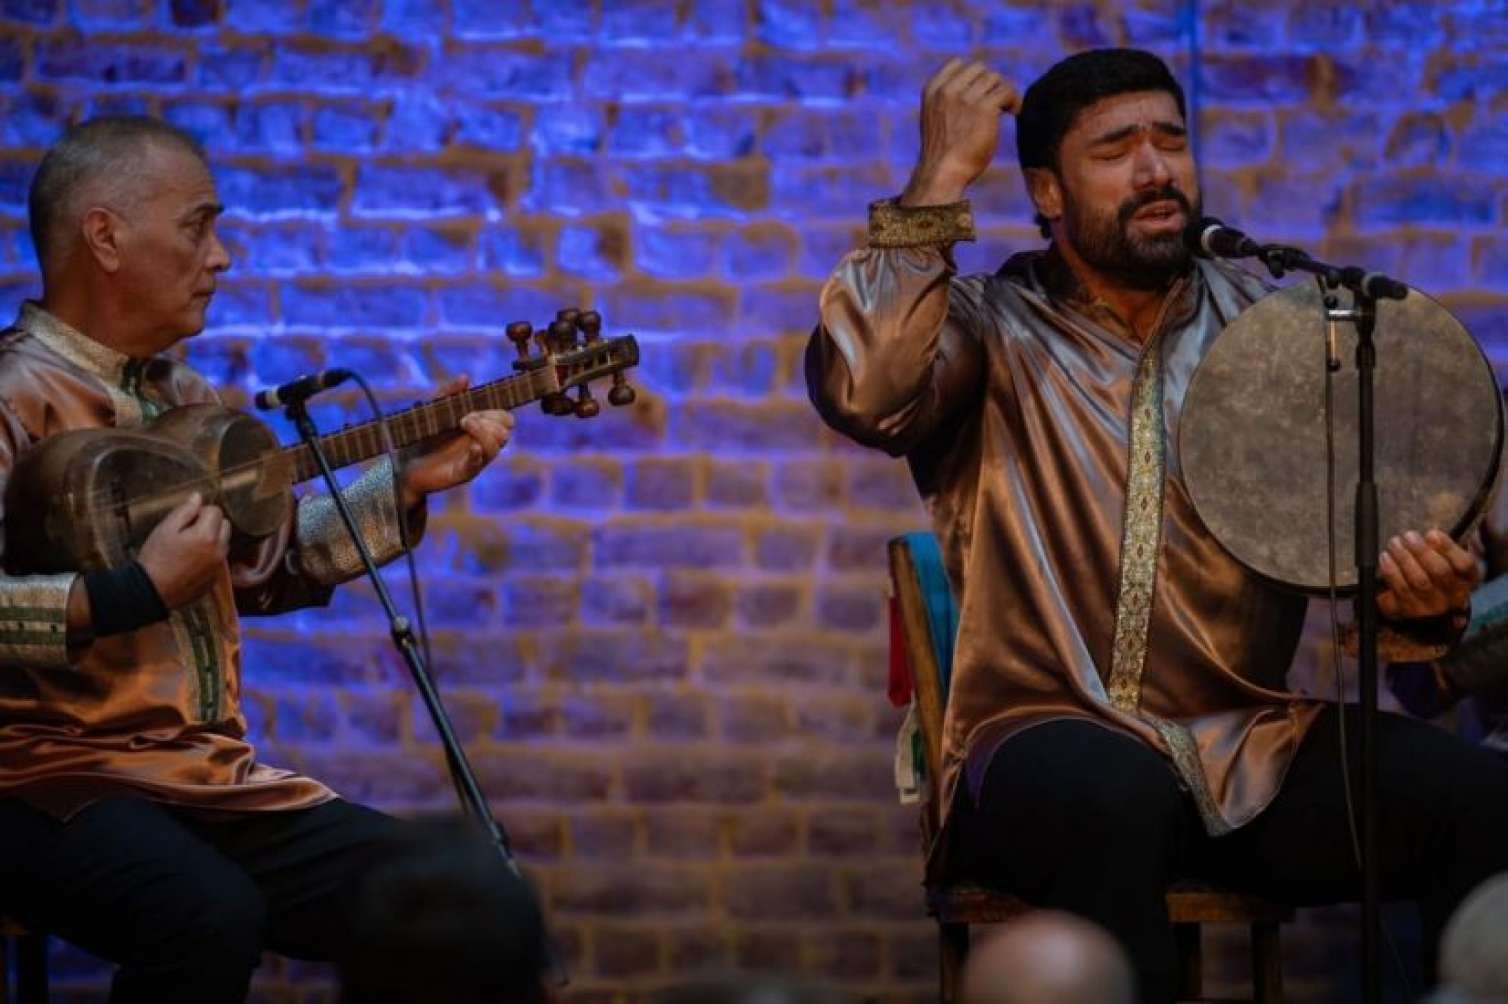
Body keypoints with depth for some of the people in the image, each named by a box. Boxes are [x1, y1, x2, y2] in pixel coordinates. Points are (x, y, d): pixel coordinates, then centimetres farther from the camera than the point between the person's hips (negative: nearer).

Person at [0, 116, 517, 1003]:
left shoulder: (185, 398, 15)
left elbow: (269, 565, 26)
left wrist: (404, 486, 17)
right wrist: (134, 595, -26)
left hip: (210, 774, 7)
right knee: (208, 918, -36)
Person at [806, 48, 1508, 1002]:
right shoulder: (992, 328, 3)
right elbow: (862, 393, -19)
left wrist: (1412, 596, -15)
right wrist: (944, 176, -15)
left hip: (1261, 748, 3)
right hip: (1057, 735, -3)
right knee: (1109, 794, -39)